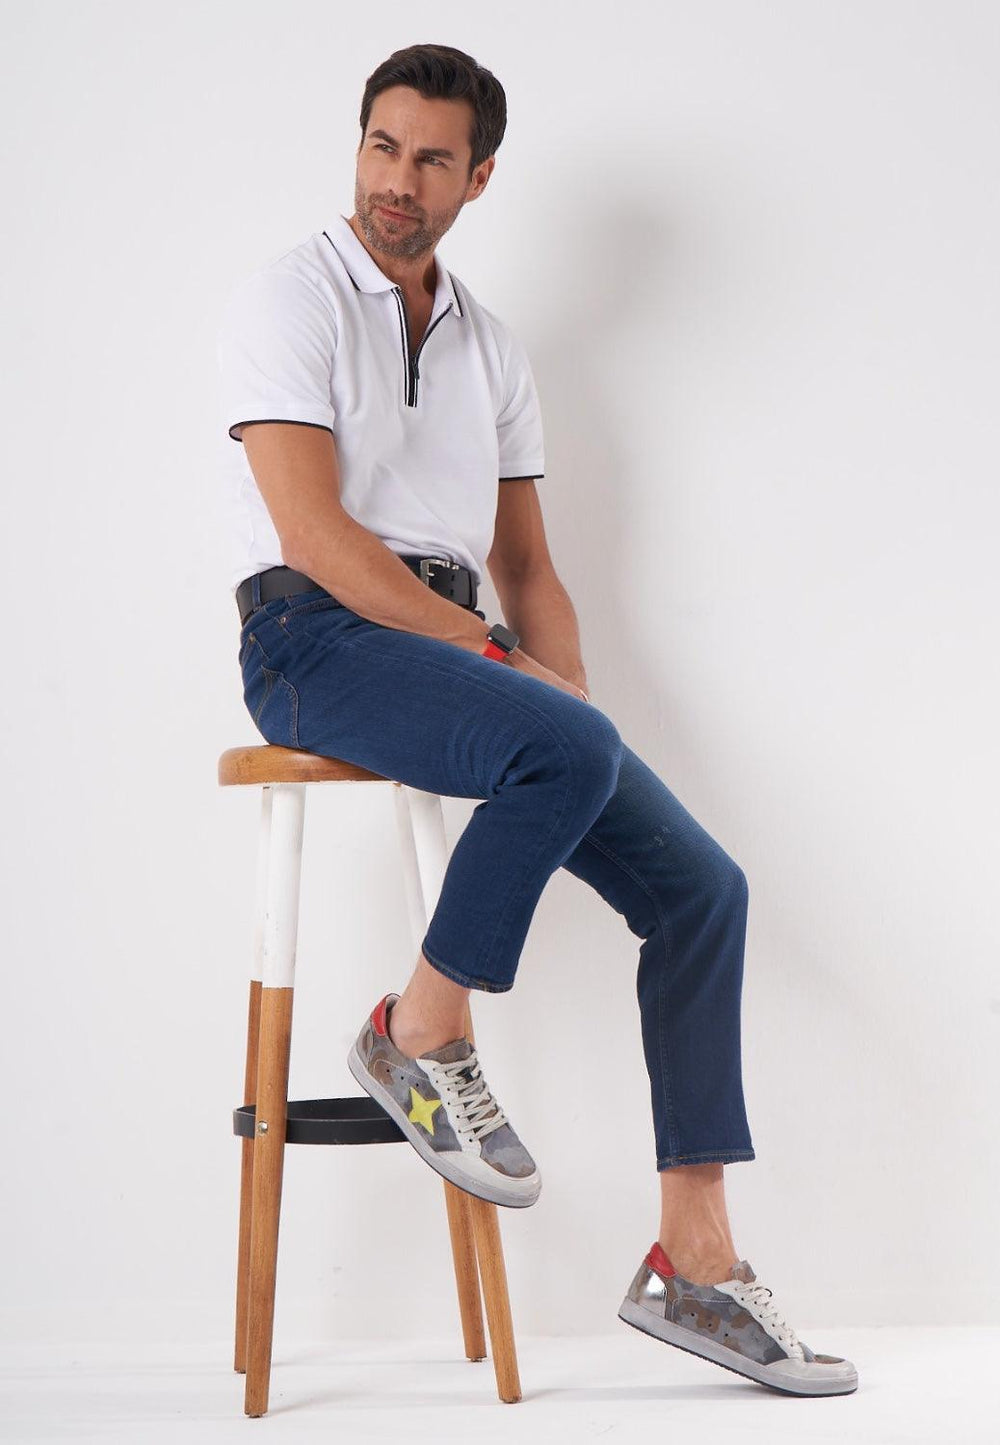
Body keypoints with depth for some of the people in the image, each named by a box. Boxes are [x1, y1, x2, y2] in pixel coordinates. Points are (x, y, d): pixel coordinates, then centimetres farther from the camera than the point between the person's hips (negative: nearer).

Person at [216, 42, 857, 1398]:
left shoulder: (491, 347, 19)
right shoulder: (289, 303, -2)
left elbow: (528, 568, 19)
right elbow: (313, 533, -13)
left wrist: (573, 704, 1)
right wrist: (491, 657, -16)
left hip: (461, 645, 7)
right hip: (319, 638, -7)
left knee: (697, 886, -7)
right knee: (567, 750, -35)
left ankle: (693, 1262, -3)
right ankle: (420, 1033, -12)